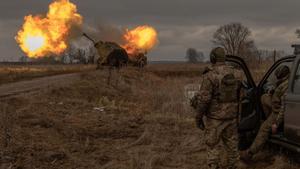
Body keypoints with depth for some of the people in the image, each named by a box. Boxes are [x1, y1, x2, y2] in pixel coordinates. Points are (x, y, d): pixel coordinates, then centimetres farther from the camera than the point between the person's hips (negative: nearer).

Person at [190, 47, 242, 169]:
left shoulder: (210, 75, -15)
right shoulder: (235, 73, 3)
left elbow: (204, 98, -17)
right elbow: (240, 95, 9)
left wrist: (198, 117, -8)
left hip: (215, 117, -5)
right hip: (232, 116, 6)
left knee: (213, 146, 3)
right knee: (232, 145, 15)